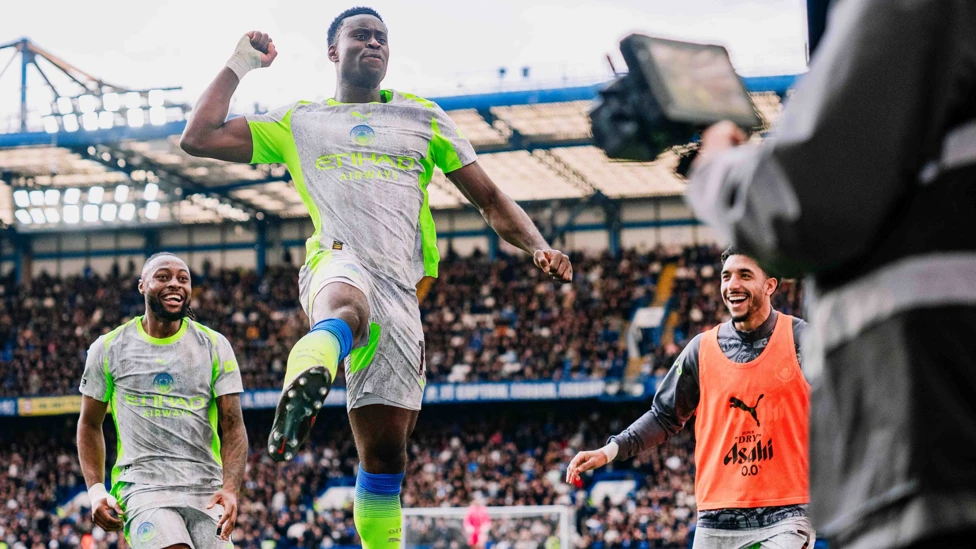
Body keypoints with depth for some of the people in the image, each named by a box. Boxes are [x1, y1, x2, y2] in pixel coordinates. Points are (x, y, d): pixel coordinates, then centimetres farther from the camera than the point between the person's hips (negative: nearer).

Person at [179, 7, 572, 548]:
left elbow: (490, 199, 23)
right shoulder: (298, 121, 24)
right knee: (346, 304, -43)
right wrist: (240, 63, 19)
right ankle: (306, 378, -77)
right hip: (337, 261, -3)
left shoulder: (422, 116, 27)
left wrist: (538, 246, 6)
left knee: (385, 449, -1)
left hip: (400, 287, 4)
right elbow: (199, 138, 18)